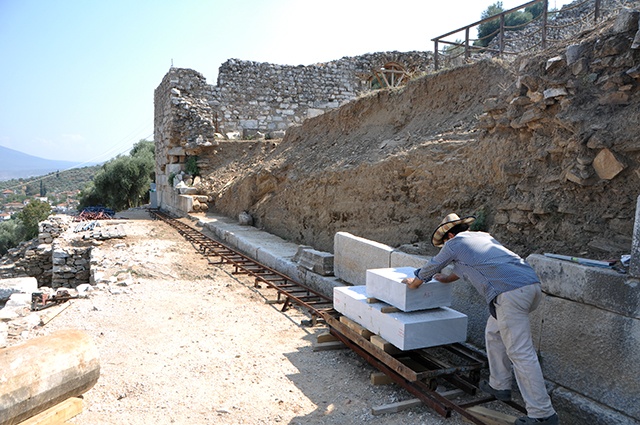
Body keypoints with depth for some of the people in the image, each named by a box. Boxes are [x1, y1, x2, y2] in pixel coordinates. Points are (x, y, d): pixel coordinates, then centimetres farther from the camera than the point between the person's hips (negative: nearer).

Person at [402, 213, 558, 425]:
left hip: (511, 293, -9)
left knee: (520, 353, -4)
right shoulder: (483, 237, 29)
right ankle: (499, 385, 33)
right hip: (532, 284, 9)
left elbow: (430, 269, 21)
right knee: (494, 333, 24)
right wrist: (447, 279, 60)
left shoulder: (454, 244, 8)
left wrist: (413, 282, 41)